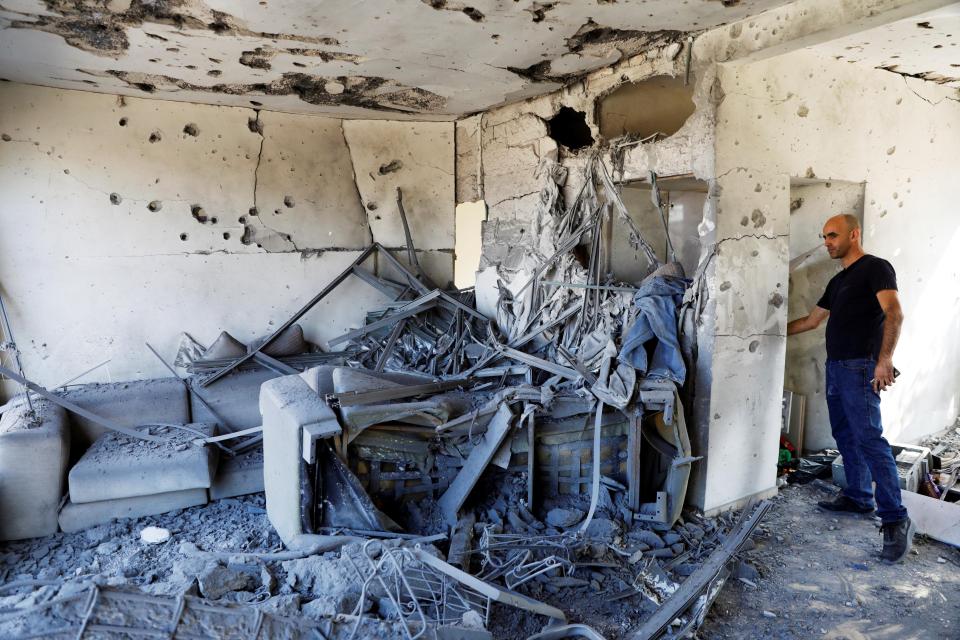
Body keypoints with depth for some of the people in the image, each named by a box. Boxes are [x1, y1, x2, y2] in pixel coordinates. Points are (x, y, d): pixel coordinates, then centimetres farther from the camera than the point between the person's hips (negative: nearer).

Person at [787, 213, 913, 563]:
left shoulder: (876, 268, -5)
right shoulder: (837, 281, 20)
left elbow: (894, 313, -18)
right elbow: (811, 321, 28)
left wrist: (885, 358, -29)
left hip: (859, 368, -9)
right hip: (835, 367, 9)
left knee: (869, 439, -12)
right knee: (845, 436, 13)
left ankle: (896, 519, -8)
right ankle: (858, 497, 25)